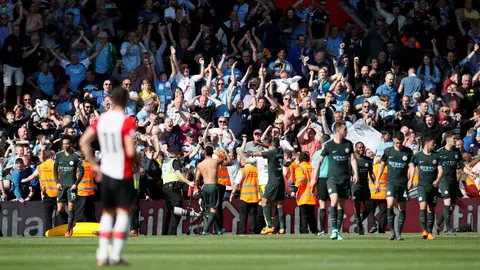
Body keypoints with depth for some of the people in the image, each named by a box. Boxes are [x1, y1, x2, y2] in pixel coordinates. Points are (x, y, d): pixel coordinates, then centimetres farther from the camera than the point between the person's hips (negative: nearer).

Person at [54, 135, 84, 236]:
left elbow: (81, 171, -2)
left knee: (71, 207, -8)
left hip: (72, 185, -4)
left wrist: (76, 184, -10)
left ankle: (69, 230, -2)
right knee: (60, 209, 2)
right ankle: (71, 223, 27)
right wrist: (57, 182, 2)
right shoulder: (58, 155, 5)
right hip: (62, 185, 4)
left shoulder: (76, 156, -5)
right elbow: (55, 170, 14)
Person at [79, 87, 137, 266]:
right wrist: (137, 161, 2)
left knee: (107, 213, 14)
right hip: (123, 174, -5)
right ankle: (116, 255, -6)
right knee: (123, 212, 0)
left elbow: (84, 141, 6)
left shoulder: (101, 119, 4)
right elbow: (130, 151, -19)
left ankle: (102, 255, 7)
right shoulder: (127, 121, -14)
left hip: (106, 172, 5)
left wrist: (94, 164, 12)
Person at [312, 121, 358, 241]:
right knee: (334, 200, -22)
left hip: (345, 178, 4)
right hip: (332, 178, -4)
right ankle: (334, 229, -24)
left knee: (341, 205, 5)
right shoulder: (329, 145, -2)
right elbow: (319, 161, 3)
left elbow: (352, 159, 11)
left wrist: (355, 173, -5)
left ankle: (338, 232, 10)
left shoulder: (348, 144, 7)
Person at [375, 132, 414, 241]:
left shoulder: (408, 152, 3)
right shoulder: (388, 151, 5)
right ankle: (392, 230, -10)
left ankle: (399, 233, 12)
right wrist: (377, 180, 12)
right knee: (390, 204, -20)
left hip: (403, 183, 1)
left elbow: (411, 166, 1)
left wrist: (410, 179, -15)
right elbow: (382, 165, 14)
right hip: (391, 182, -1)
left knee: (402, 207, 4)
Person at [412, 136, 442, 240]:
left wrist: (437, 180, -13)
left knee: (431, 209, 6)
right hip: (422, 185, -3)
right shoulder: (418, 156, 1)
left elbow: (440, 170, 3)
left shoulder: (436, 156, 7)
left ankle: (430, 232, 12)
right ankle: (424, 231, -22)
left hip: (433, 186, 3)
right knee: (423, 206, -18)